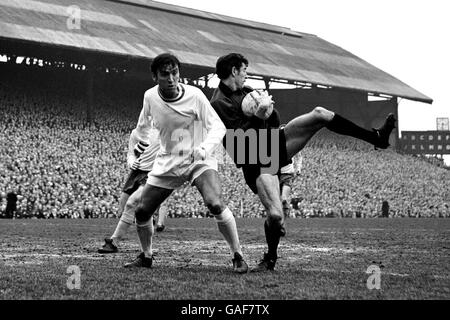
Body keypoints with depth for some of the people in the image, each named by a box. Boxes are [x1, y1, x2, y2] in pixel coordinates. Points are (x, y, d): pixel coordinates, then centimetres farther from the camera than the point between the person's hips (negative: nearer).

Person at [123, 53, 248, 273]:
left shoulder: (194, 95, -17)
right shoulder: (150, 97, -5)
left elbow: (217, 126, -13)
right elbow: (144, 124, 18)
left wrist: (205, 148, -30)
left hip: (199, 161, -4)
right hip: (167, 163, 4)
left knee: (215, 204, -28)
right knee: (141, 212, 1)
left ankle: (237, 257, -13)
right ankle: (146, 256, 29)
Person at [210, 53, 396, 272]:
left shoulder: (245, 91, 12)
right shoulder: (219, 103, -14)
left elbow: (274, 120, 15)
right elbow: (237, 139, -23)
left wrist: (269, 109, -7)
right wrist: (257, 116, -29)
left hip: (274, 143, 8)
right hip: (256, 163, -8)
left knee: (319, 114, -4)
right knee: (275, 215, -23)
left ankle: (376, 138, 3)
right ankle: (270, 259, 6)